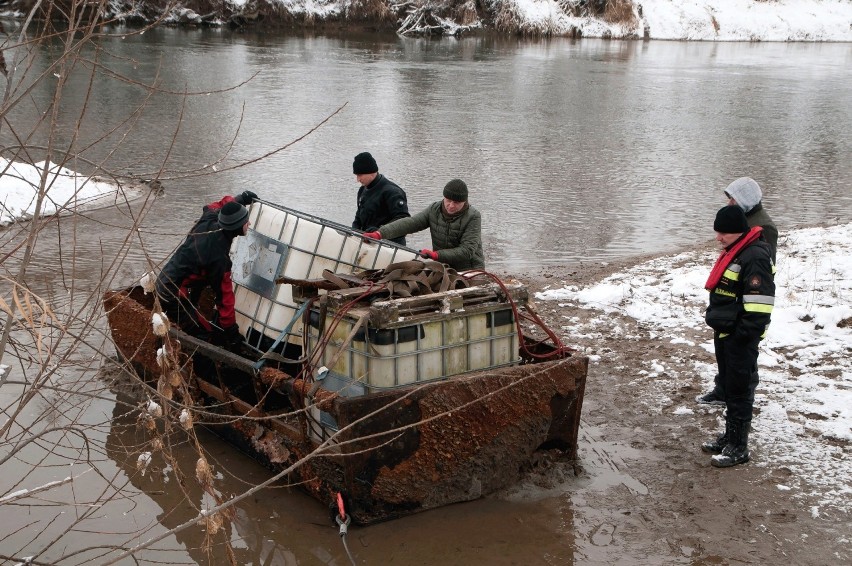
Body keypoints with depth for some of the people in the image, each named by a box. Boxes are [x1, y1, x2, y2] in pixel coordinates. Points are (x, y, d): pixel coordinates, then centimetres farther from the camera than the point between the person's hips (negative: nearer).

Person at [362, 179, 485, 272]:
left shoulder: (473, 217, -9)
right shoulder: (434, 210, 5)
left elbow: (467, 251, -17)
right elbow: (409, 223, -4)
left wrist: (436, 255, -26)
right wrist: (380, 233, -18)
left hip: (470, 272, -4)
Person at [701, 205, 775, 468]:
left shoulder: (755, 256, -19)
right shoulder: (732, 252, 13)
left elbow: (759, 300, -23)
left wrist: (748, 332, -22)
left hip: (740, 337, -10)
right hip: (724, 332, 10)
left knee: (739, 390, -3)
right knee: (728, 385, 18)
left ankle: (738, 447, 4)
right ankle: (730, 436, 29)